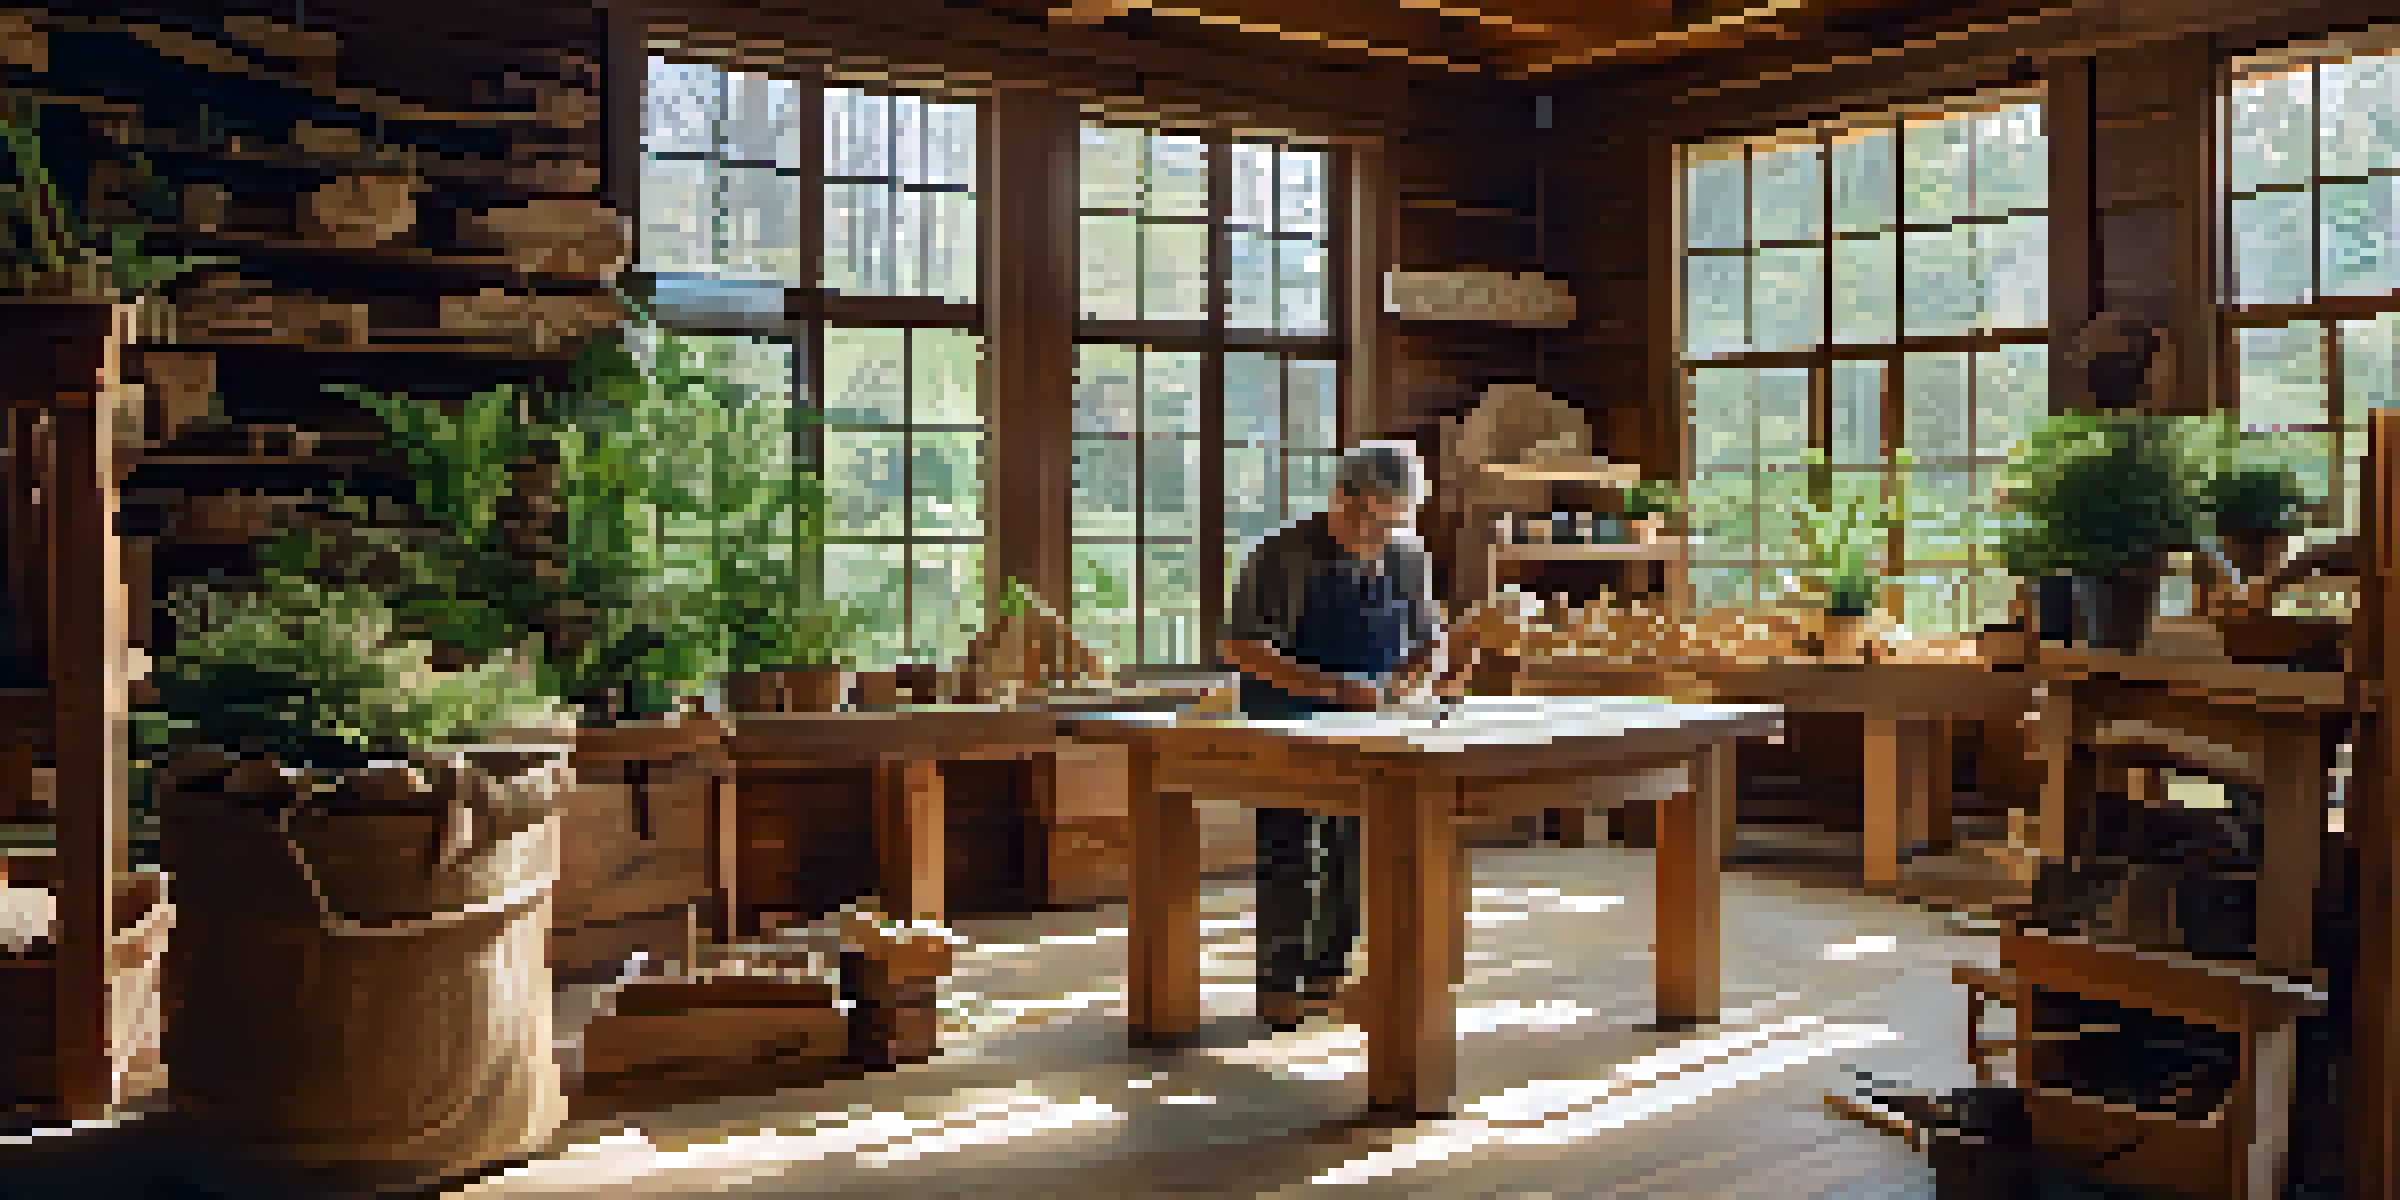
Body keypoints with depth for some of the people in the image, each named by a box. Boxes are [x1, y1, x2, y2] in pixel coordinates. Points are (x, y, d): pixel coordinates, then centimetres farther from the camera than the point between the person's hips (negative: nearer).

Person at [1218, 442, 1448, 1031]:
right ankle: (1277, 986, 2)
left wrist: (1401, 684, -9)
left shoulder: (1410, 561, 2)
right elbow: (1240, 646, -20)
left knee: (1356, 852, 6)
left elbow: (1429, 641, 14)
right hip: (1290, 724, -5)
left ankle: (1329, 973, 18)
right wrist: (1329, 686, -28)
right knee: (1291, 853, -6)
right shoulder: (1283, 555, -15)